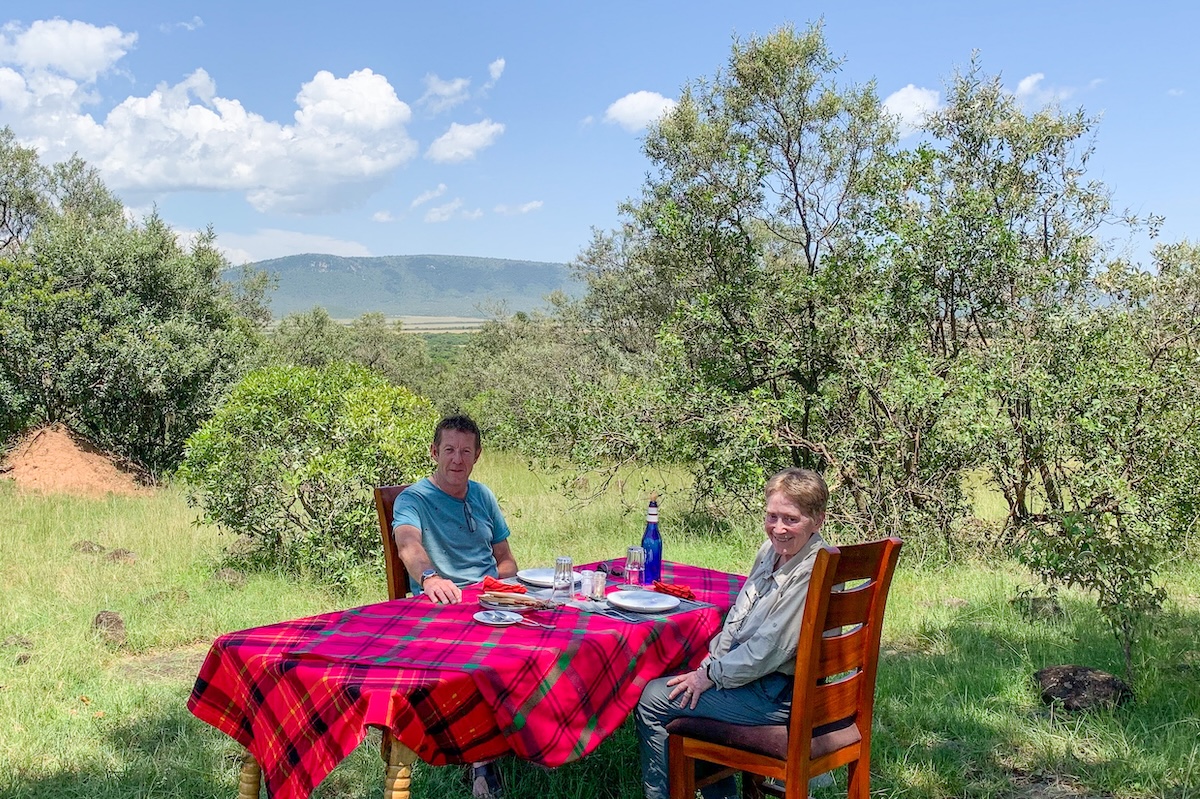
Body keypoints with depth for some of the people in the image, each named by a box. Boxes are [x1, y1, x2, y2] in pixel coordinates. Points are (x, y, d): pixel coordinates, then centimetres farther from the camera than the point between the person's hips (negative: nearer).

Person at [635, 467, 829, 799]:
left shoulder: (814, 572, -25)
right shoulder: (771, 549, 4)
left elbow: (769, 650, -24)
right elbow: (739, 616, 15)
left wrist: (711, 675, -13)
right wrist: (712, 659, 2)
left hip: (778, 694, -9)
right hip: (756, 674, 9)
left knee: (652, 700, -7)